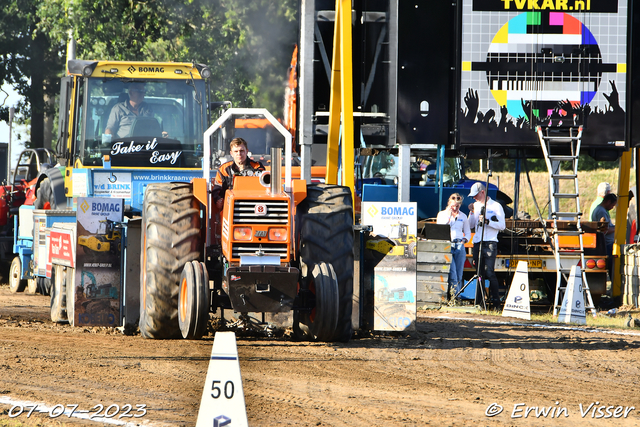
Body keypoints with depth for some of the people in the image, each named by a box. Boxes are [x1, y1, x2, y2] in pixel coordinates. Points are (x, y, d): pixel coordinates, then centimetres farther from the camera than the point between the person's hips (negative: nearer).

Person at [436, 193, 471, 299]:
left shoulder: (463, 216, 17)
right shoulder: (442, 214, 10)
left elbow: (467, 232, 24)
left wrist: (465, 240, 2)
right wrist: (448, 215, -6)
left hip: (459, 246, 3)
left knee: (459, 276, -1)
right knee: (452, 274, -16)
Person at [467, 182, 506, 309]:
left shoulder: (496, 206, 0)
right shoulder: (476, 206, 17)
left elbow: (501, 226, -5)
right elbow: (471, 225, 16)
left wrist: (487, 221, -15)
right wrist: (472, 212, 2)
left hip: (490, 243, -6)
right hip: (477, 243, 6)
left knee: (489, 272, -14)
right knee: (480, 273, 4)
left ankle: (496, 302, -14)